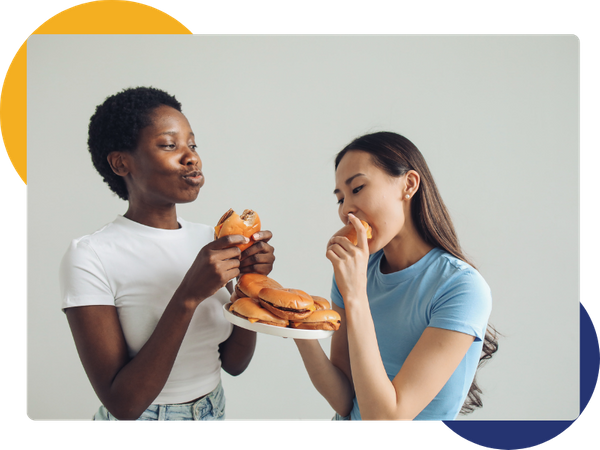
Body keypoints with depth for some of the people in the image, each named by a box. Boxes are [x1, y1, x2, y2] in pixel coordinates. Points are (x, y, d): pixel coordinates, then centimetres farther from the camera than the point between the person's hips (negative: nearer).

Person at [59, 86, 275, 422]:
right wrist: (189, 295, -30)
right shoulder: (90, 257, -20)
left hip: (216, 411, 5)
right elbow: (123, 405, -23)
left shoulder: (208, 239, -4)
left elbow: (234, 363, -2)